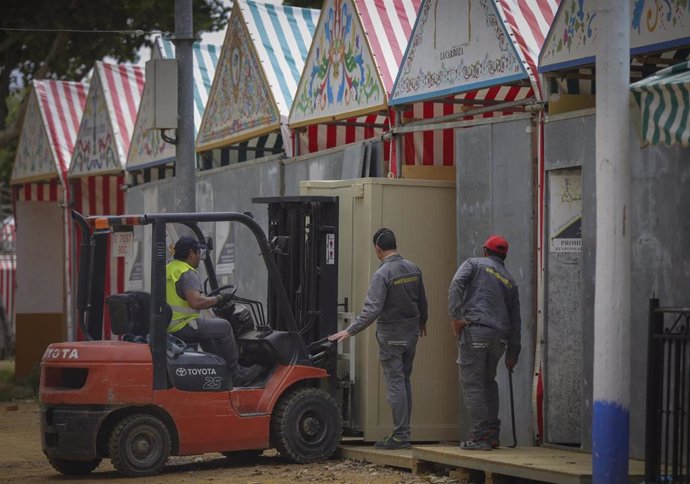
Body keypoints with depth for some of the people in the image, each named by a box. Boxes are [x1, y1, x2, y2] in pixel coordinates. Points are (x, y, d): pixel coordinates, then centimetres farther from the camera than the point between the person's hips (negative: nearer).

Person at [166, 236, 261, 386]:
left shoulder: (168, 269, 15)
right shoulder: (188, 273, -16)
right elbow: (196, 302, -28)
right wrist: (219, 299, -13)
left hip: (166, 327, 10)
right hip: (182, 327, -10)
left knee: (207, 329, 30)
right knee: (223, 327, -2)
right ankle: (235, 374, 5)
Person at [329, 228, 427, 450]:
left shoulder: (382, 274, -17)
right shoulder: (413, 269, 4)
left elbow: (372, 310, -24)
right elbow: (422, 301, 15)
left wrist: (350, 331, -22)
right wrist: (422, 322, 33)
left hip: (391, 335, -6)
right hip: (411, 332, 7)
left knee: (395, 383, -4)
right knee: (404, 381, 14)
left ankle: (400, 435, -4)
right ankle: (404, 431, 17)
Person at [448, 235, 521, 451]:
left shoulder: (474, 264, 10)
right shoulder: (509, 281, 23)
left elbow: (457, 284, -11)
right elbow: (515, 320, 23)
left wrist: (455, 316, -12)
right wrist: (513, 352, 27)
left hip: (474, 329, -5)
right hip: (499, 336, 5)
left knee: (472, 383, -3)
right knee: (488, 382, 20)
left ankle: (481, 436, -8)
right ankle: (492, 434, 17)